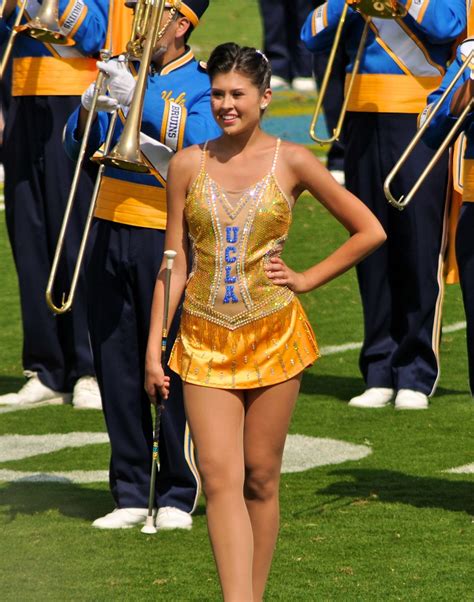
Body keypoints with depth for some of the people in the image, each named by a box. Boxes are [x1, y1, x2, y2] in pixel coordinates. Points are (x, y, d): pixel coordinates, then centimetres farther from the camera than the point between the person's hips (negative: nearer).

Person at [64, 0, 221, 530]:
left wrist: (140, 99, -27)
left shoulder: (202, 83, -3)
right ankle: (130, 495, 15)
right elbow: (76, 146, 11)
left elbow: (203, 143, -22)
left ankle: (179, 497, 6)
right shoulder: (124, 71, 13)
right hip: (111, 232, 5)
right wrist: (87, 112, -10)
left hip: (170, 241, -5)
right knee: (116, 367, 7)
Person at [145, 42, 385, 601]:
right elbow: (174, 264, 6)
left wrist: (308, 279, 0)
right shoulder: (187, 165, 3)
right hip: (206, 339, 1)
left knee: (260, 477, 5)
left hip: (273, 334, -1)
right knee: (219, 477, -10)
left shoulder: (291, 162, -1)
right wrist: (154, 347, 3)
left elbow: (369, 231, 5)